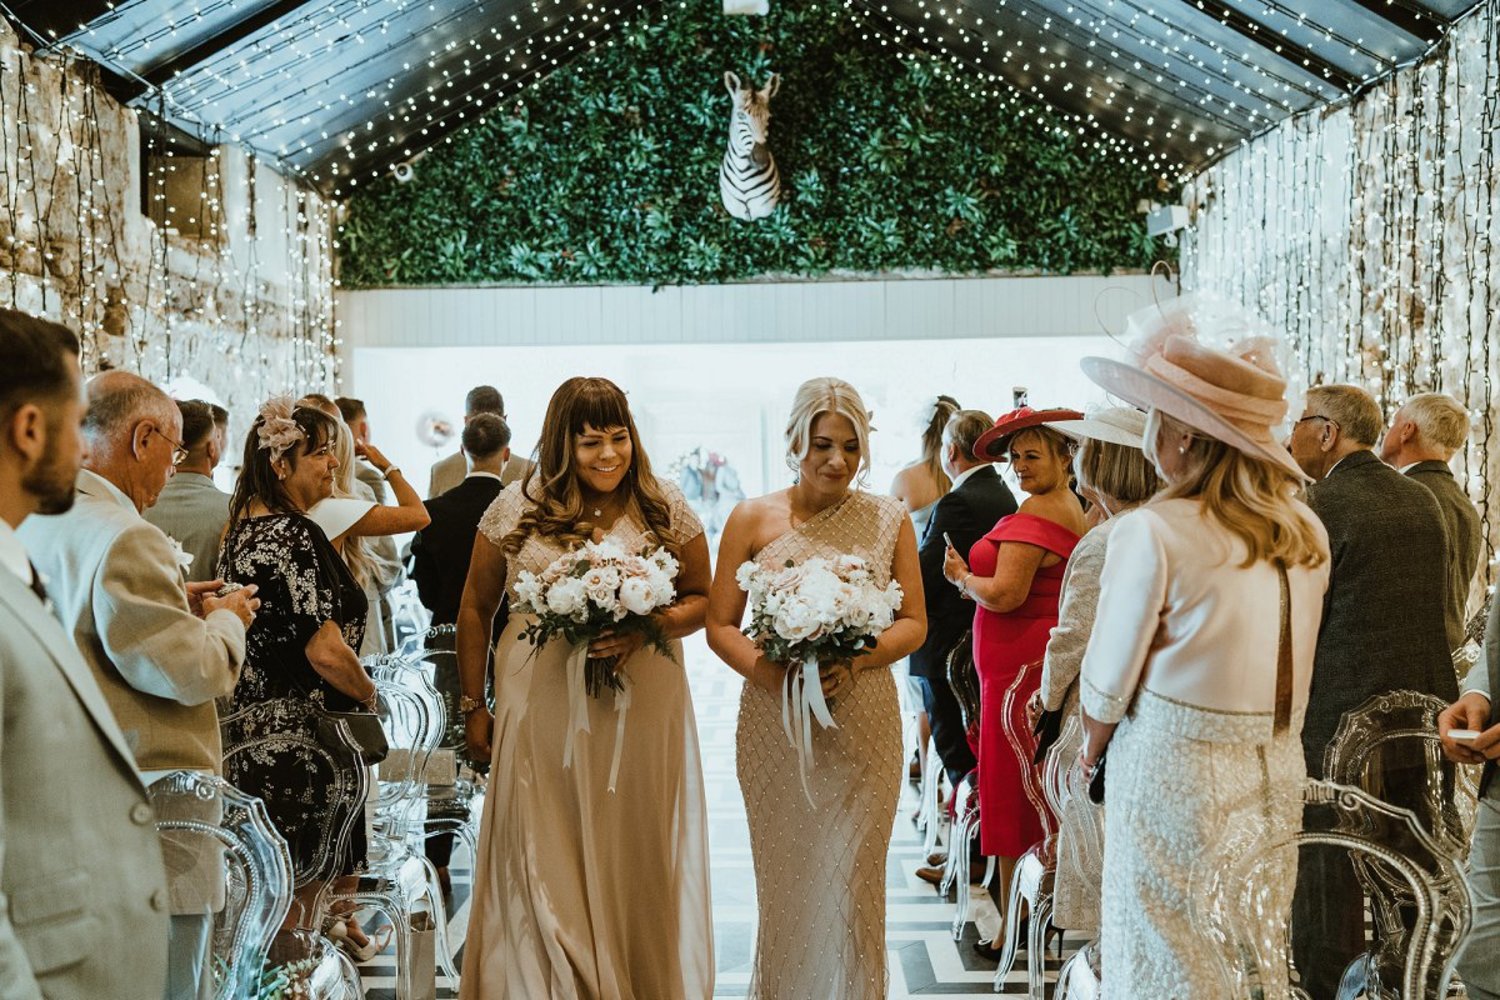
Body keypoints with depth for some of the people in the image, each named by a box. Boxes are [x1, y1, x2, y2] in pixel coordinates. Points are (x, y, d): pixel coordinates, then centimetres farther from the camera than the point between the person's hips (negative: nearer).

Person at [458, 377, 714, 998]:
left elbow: (701, 600, 5)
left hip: (641, 712, 1)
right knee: (544, 862, 6)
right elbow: (475, 608, 7)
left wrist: (646, 628, -16)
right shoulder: (517, 507, 0)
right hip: (541, 711, 0)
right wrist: (473, 706, 7)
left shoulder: (665, 509, 0)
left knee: (634, 860, 10)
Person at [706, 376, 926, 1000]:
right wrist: (766, 672, -17)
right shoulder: (753, 518, 1)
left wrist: (852, 661, -15)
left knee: (852, 883, 4)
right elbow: (719, 625, 2)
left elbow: (914, 623, 4)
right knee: (783, 883, 11)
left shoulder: (888, 520, 3)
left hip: (861, 730, 0)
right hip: (774, 730, 0)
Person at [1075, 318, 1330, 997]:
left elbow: (1108, 686, -10)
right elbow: (1287, 670, 8)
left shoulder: (1152, 532, -17)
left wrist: (1091, 752, 8)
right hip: (1275, 777, 6)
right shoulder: (1306, 533, 0)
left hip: (1173, 770, -6)